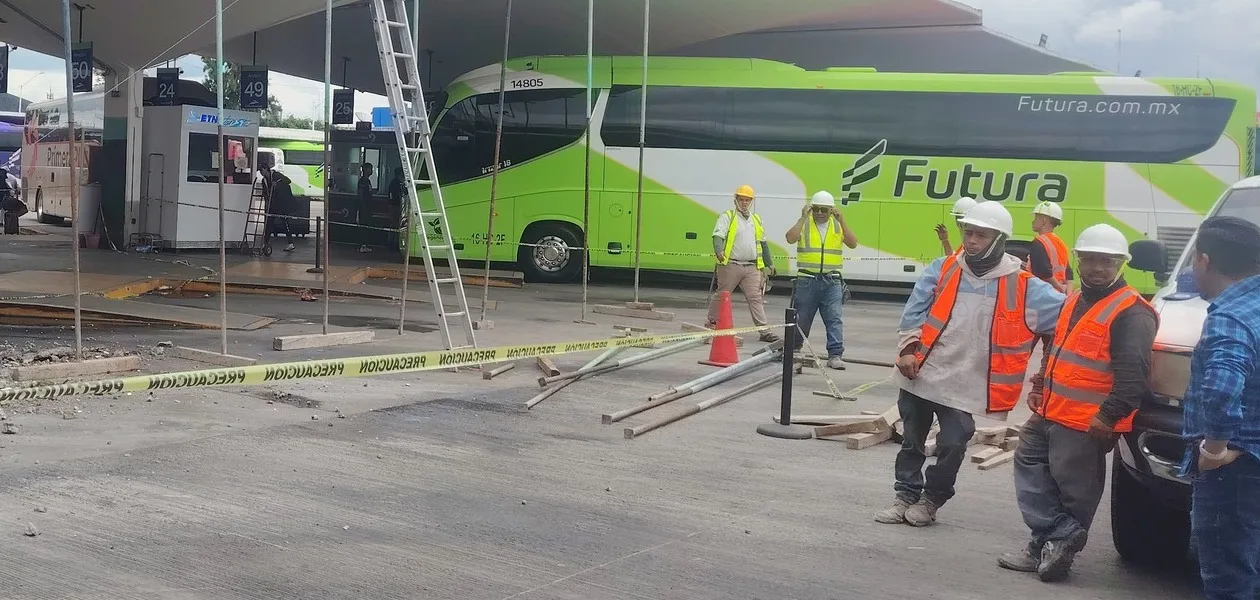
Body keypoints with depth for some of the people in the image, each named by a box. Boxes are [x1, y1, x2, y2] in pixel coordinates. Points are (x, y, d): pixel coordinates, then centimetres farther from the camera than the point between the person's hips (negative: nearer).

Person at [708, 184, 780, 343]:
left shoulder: (756, 220, 19)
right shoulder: (727, 217, 1)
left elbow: (763, 243, 25)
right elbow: (718, 236, -13)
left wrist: (770, 264, 23)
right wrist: (719, 251, -32)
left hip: (752, 267, 4)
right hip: (731, 265, -4)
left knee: (756, 297, -3)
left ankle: (764, 330, -7)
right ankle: (712, 323, 21)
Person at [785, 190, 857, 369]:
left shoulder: (838, 225, 7)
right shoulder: (804, 224, 2)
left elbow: (853, 244, -5)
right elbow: (790, 239, -15)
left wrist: (842, 222, -11)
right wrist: (803, 218, -16)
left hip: (832, 281, 1)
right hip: (807, 280, -1)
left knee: (835, 319, -6)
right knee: (801, 318, 9)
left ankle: (835, 355, -6)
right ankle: (794, 349, 26)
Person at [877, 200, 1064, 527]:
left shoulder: (1023, 287, -5)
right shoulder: (942, 270, 1)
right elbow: (914, 312, 2)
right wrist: (908, 349, -8)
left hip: (965, 385, -2)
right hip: (919, 375, 2)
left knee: (952, 445, -1)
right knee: (912, 441, 13)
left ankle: (932, 499, 23)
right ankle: (906, 495, 30)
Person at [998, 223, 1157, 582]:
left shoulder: (1131, 312, -14)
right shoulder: (1074, 302, 15)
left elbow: (1133, 375, -22)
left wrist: (1108, 416, -24)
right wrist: (1040, 387, 21)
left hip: (1086, 424, -10)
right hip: (1050, 412, 10)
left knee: (1073, 486, -1)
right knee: (1029, 463, 11)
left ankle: (1053, 541, 9)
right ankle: (1057, 538, 11)